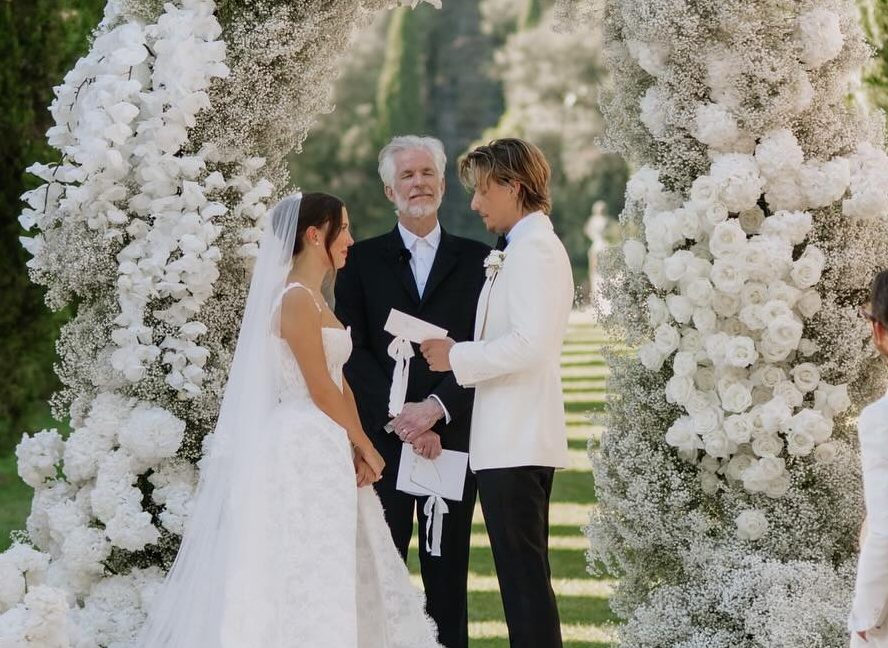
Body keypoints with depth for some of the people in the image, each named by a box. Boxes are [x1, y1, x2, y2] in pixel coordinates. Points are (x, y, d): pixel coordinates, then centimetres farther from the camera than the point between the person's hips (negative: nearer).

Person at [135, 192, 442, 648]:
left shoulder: (313, 299, 15)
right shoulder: (297, 299, -14)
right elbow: (321, 390, -15)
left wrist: (356, 448, 2)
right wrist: (366, 447, -5)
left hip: (325, 450, 10)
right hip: (304, 448, -10)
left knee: (325, 576, 11)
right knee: (305, 573, -6)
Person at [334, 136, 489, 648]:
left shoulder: (476, 260, 8)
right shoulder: (362, 260, 8)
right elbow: (353, 352, 0)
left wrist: (435, 409, -14)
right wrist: (400, 418, -12)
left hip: (451, 438, 0)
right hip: (382, 441, 0)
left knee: (448, 574, 4)